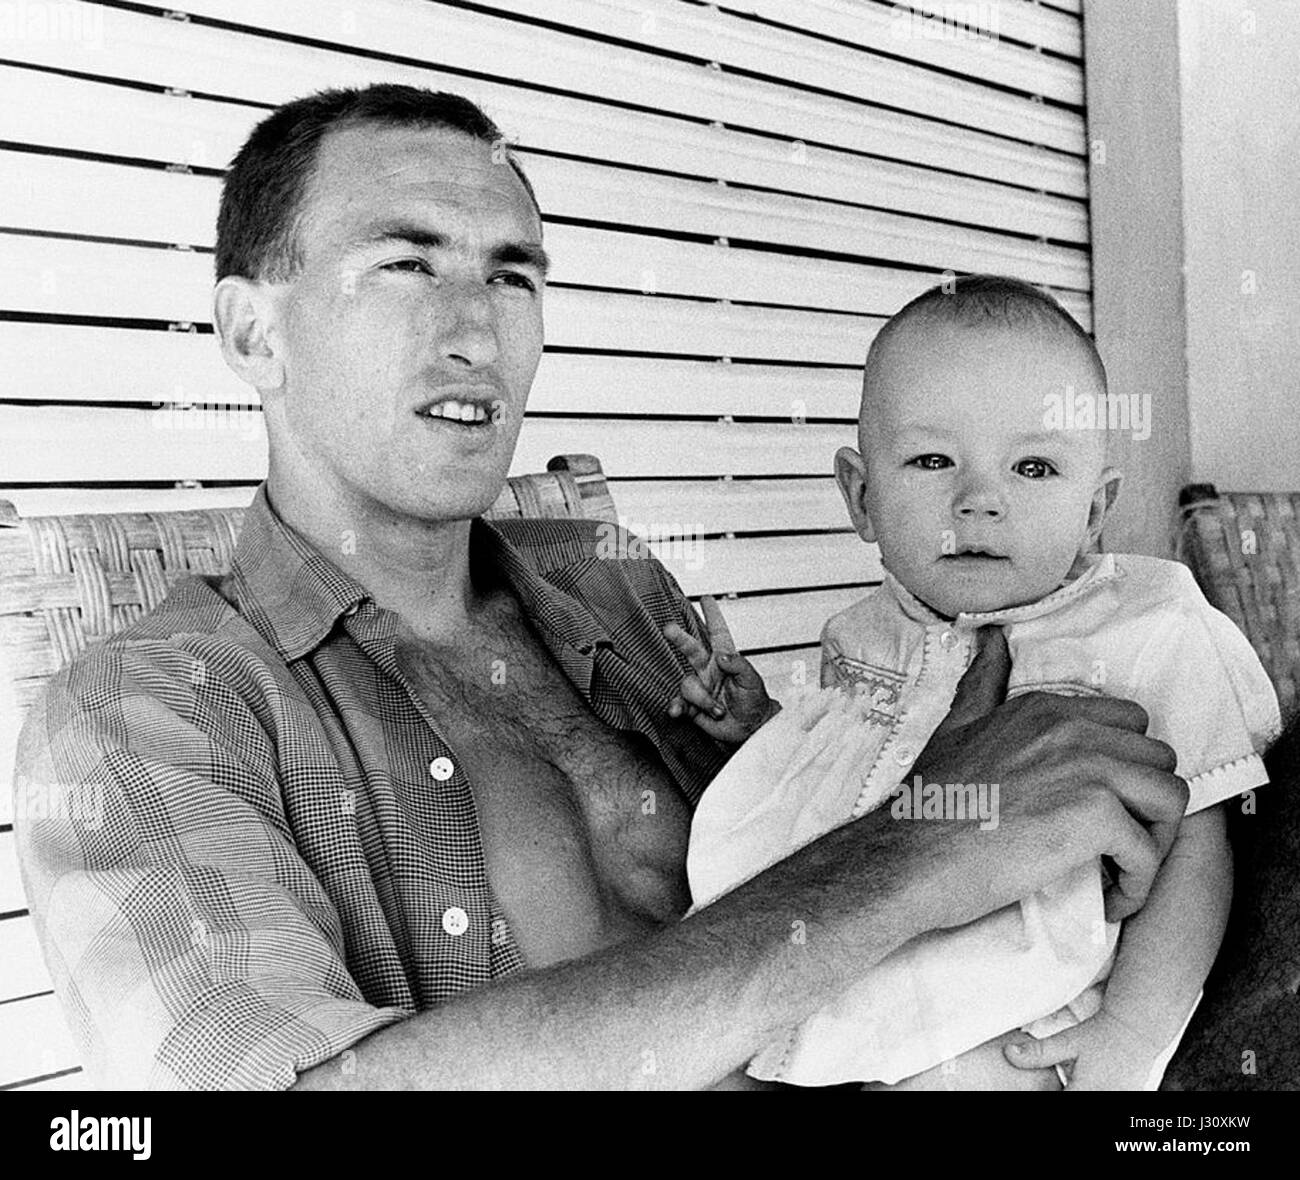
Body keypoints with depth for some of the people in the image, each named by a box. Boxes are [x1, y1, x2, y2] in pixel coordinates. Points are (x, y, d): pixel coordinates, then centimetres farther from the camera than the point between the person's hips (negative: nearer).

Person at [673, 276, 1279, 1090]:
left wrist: (1133, 1040, -16)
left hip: (1031, 1047, -3)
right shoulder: (865, 639, 6)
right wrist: (760, 726, 2)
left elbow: (1192, 849, -8)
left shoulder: (1149, 641, -8)